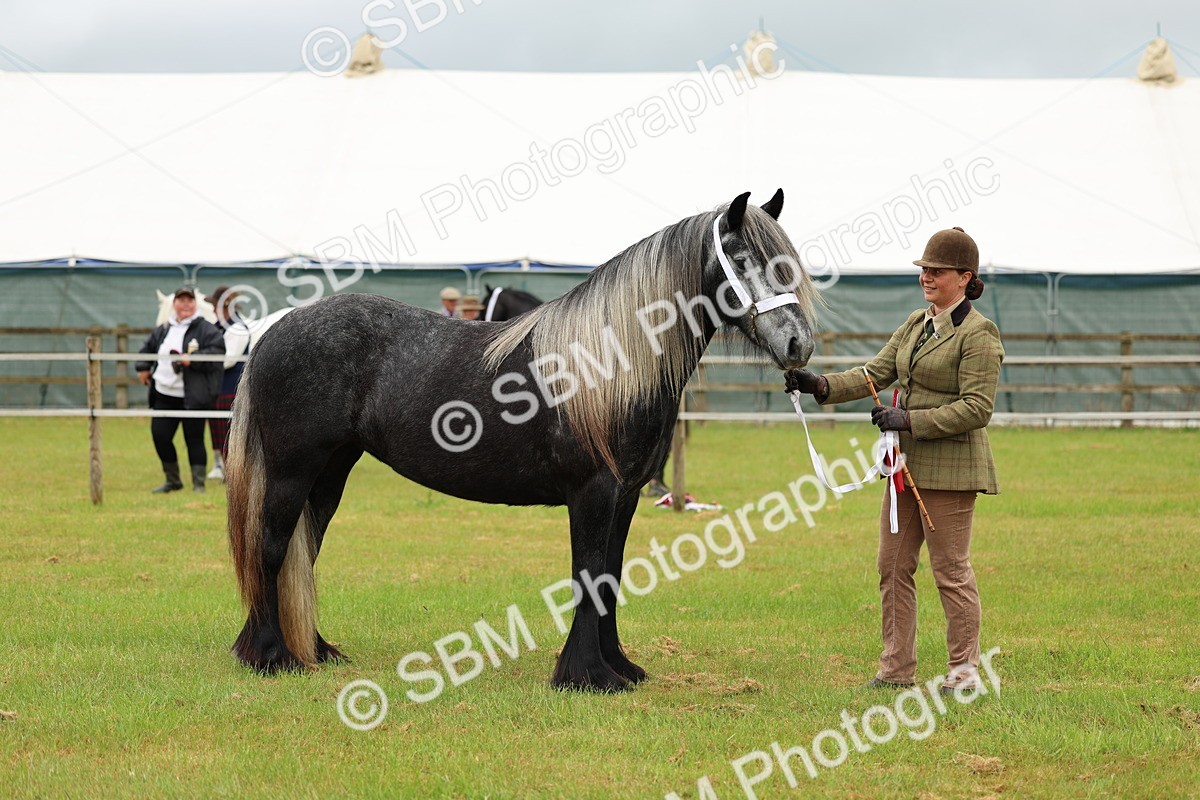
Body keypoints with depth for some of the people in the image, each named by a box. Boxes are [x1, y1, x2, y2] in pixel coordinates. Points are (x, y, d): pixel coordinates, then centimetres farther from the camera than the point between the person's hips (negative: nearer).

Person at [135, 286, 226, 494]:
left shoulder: (206, 330, -5)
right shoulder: (163, 330, 14)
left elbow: (217, 352, -17)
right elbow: (148, 348, 30)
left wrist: (192, 359, -23)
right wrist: (143, 367, 17)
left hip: (193, 397, -6)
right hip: (164, 395, 6)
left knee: (194, 438, -2)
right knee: (159, 435, 5)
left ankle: (198, 483, 8)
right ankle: (172, 480, 21)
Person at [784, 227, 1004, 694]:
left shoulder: (978, 335, -12)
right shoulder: (915, 324, 13)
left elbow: (977, 408, -17)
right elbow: (876, 373, 10)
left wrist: (910, 420, -21)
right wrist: (822, 386, -5)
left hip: (950, 467, -8)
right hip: (908, 464, 8)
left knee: (950, 569, -1)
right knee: (893, 567, 9)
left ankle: (965, 670, 9)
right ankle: (897, 668, 15)